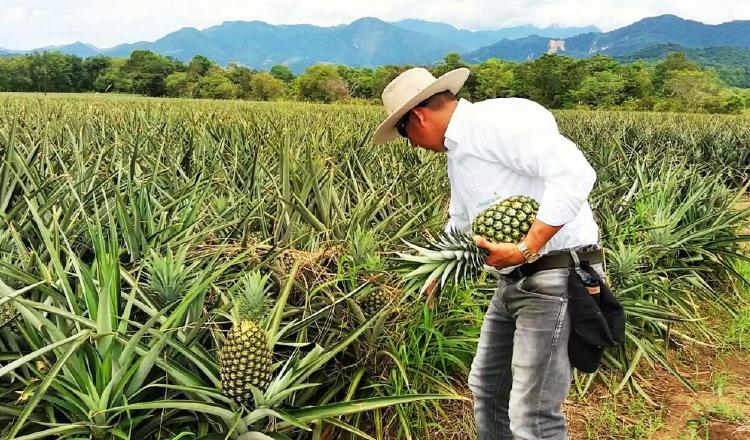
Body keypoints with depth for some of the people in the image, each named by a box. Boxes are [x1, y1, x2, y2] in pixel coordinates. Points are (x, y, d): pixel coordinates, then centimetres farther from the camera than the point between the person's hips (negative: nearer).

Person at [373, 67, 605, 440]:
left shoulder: (498, 120, -17)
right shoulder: (457, 151, 16)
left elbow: (575, 173, -29)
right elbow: (460, 224, 30)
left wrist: (525, 250, -27)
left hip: (556, 278, -10)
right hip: (514, 282, 10)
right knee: (486, 387, 21)